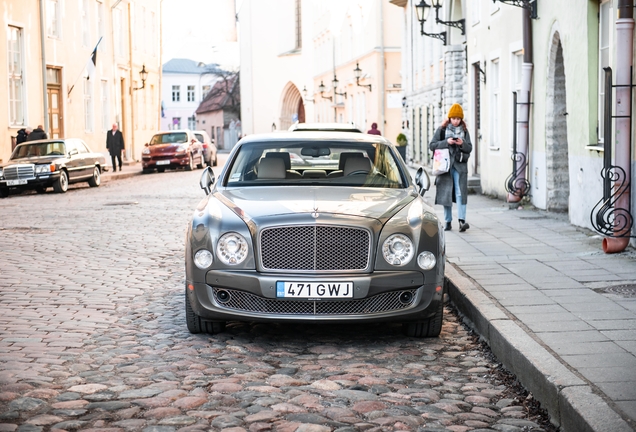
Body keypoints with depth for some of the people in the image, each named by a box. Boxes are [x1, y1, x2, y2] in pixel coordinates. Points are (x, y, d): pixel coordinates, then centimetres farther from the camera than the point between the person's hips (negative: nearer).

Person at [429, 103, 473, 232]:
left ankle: (462, 220, -18)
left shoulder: (464, 130, 9)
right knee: (446, 193, 3)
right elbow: (432, 145, -2)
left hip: (460, 166, 1)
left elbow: (470, 148, 10)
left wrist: (462, 144, -11)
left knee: (460, 192, -11)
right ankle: (448, 222, 11)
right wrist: (446, 142, -14)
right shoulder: (442, 129, 3)